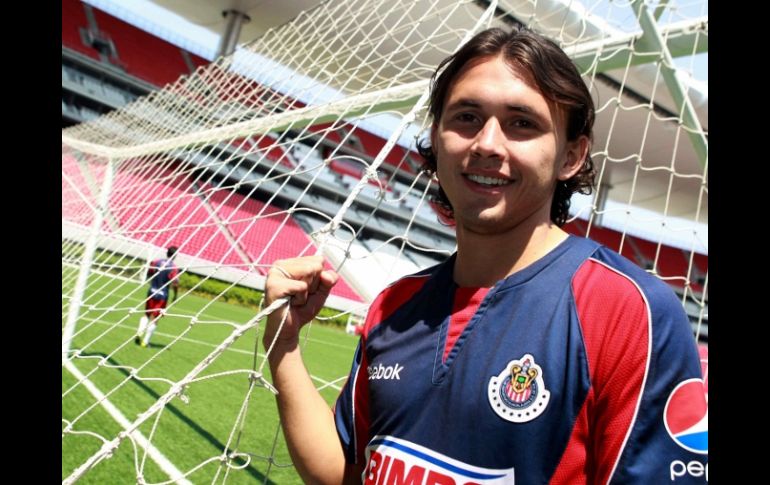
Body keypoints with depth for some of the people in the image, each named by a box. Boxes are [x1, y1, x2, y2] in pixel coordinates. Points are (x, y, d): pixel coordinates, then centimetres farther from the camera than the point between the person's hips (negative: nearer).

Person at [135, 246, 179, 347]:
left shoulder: (156, 262, 1)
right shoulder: (173, 267, -14)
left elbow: (148, 275, 10)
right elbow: (175, 283, -19)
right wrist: (175, 295, -5)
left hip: (151, 292, 4)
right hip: (162, 295, -4)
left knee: (147, 314, 22)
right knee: (154, 319, 5)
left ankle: (139, 333, 5)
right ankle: (145, 341, 8)